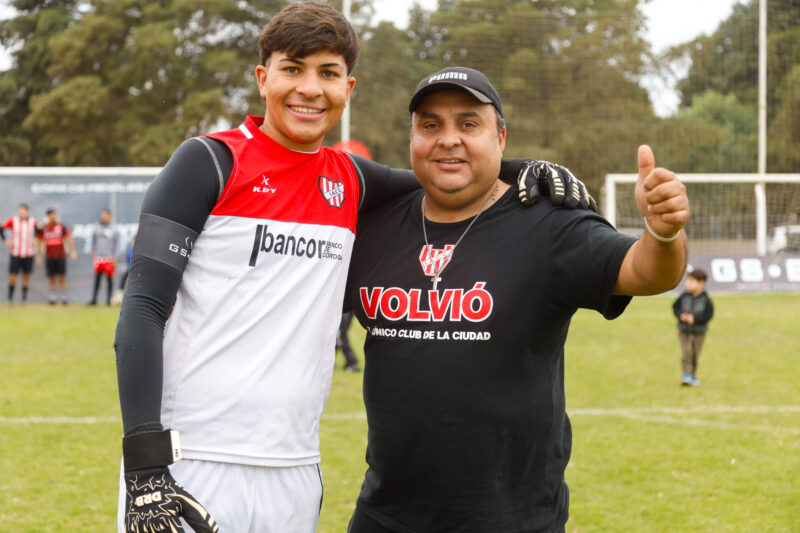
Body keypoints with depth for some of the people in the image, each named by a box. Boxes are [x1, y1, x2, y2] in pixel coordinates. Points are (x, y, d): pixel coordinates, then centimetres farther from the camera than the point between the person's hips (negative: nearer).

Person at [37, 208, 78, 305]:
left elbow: (69, 239, -2)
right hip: (49, 256, 2)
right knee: (51, 277, 3)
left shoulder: (62, 227, 3)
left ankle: (64, 297, -2)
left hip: (60, 256, -2)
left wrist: (73, 251, -11)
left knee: (62, 276, -5)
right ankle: (53, 297, 7)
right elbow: (40, 242, 14)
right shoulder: (43, 229, 7)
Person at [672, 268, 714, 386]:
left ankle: (692, 375, 23)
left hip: (699, 331, -1)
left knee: (695, 355, 7)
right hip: (684, 330, 1)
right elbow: (675, 306, 4)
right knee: (686, 352, -12)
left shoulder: (705, 299, -13)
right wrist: (681, 315, -16)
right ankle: (686, 374, -12)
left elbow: (709, 315, -13)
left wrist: (694, 319, -24)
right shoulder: (684, 296, -6)